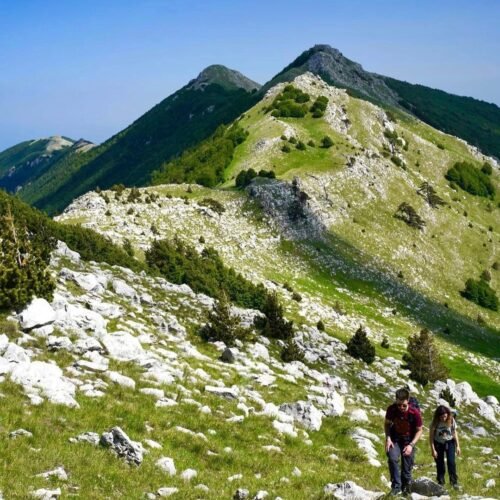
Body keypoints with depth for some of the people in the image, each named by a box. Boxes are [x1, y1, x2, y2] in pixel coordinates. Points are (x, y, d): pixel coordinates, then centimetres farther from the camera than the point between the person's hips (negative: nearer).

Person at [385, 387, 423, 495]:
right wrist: (388, 438, -17)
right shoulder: (391, 409, -22)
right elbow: (387, 424, -3)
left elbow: (419, 430, -13)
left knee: (407, 467, 5)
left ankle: (405, 489, 25)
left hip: (408, 440, -1)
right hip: (395, 438, 1)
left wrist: (411, 445, -23)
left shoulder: (415, 413, -26)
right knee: (392, 459, -24)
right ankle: (396, 486, -14)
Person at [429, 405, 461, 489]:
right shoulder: (435, 423, -20)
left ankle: (454, 482, -2)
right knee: (440, 464, 4)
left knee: (451, 462, -12)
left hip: (449, 442, 0)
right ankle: (441, 483, 15)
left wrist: (457, 446, -2)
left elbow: (454, 432, -3)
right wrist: (433, 450, -15)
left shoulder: (451, 420, -16)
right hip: (438, 443, 0)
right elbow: (431, 436, -14)